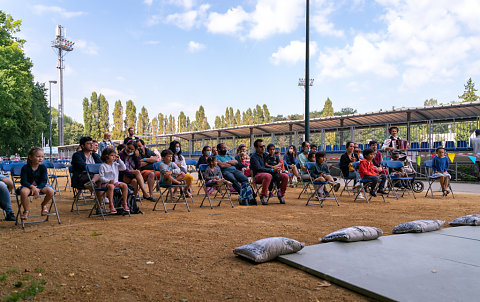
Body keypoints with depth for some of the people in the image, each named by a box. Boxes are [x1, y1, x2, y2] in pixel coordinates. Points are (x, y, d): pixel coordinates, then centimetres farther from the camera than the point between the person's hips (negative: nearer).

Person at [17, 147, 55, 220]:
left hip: (40, 186, 2)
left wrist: (37, 189, -28)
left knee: (51, 191, -29)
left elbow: (44, 181, -10)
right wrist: (32, 187, -33)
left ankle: (44, 205, 6)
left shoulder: (43, 167, -4)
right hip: (28, 186, -2)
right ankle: (26, 210, -11)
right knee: (23, 192, -38)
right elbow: (23, 181, -14)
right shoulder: (25, 168, -8)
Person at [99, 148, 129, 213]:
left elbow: (123, 168, 5)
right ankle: (111, 205, -32)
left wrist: (119, 160, 2)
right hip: (106, 183, -6)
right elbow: (101, 177, -9)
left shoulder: (115, 164, 12)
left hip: (116, 182, 6)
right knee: (111, 186, -38)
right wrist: (108, 181, -23)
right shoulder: (103, 166, -5)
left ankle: (124, 203, -9)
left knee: (125, 185, -17)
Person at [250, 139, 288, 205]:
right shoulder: (253, 157, -5)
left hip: (269, 173, 7)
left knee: (285, 176, -10)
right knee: (268, 176, -41)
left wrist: (275, 167, -7)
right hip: (258, 175, -7)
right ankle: (263, 196, -26)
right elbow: (259, 168, -19)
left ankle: (281, 195, 5)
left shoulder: (266, 155, 17)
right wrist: (272, 170, -27)